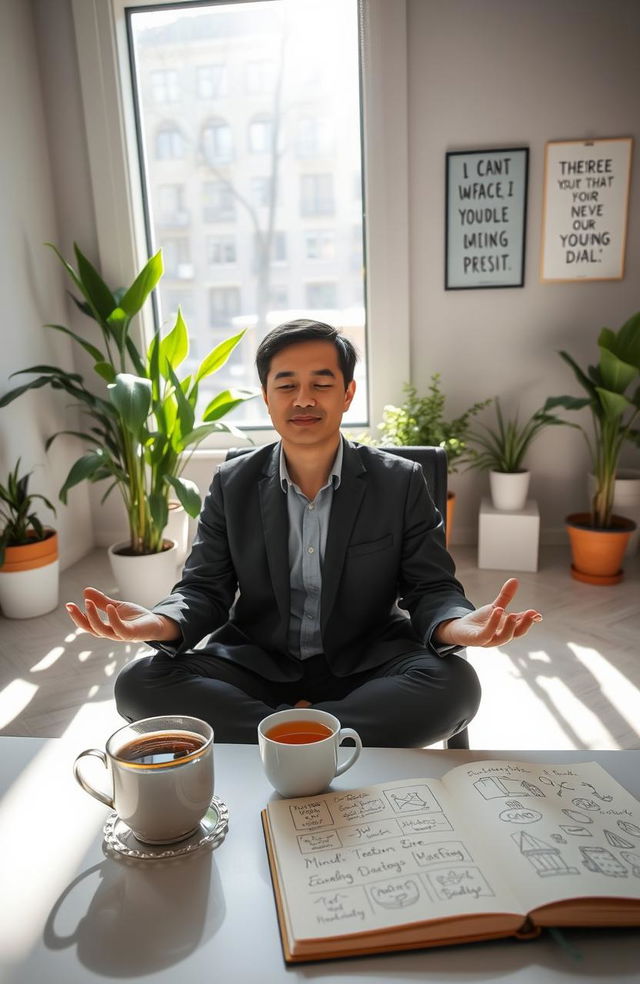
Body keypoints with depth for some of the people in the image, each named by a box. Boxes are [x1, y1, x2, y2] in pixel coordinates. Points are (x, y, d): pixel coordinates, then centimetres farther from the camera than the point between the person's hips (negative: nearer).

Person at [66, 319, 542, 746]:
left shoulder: (401, 482, -3)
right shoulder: (232, 485, 1)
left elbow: (432, 589, -4)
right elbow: (205, 589, 1)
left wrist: (459, 625, -29)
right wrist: (160, 623, -24)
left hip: (364, 664, -1)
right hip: (255, 661, 2)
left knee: (455, 685, -30)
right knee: (139, 683, -21)